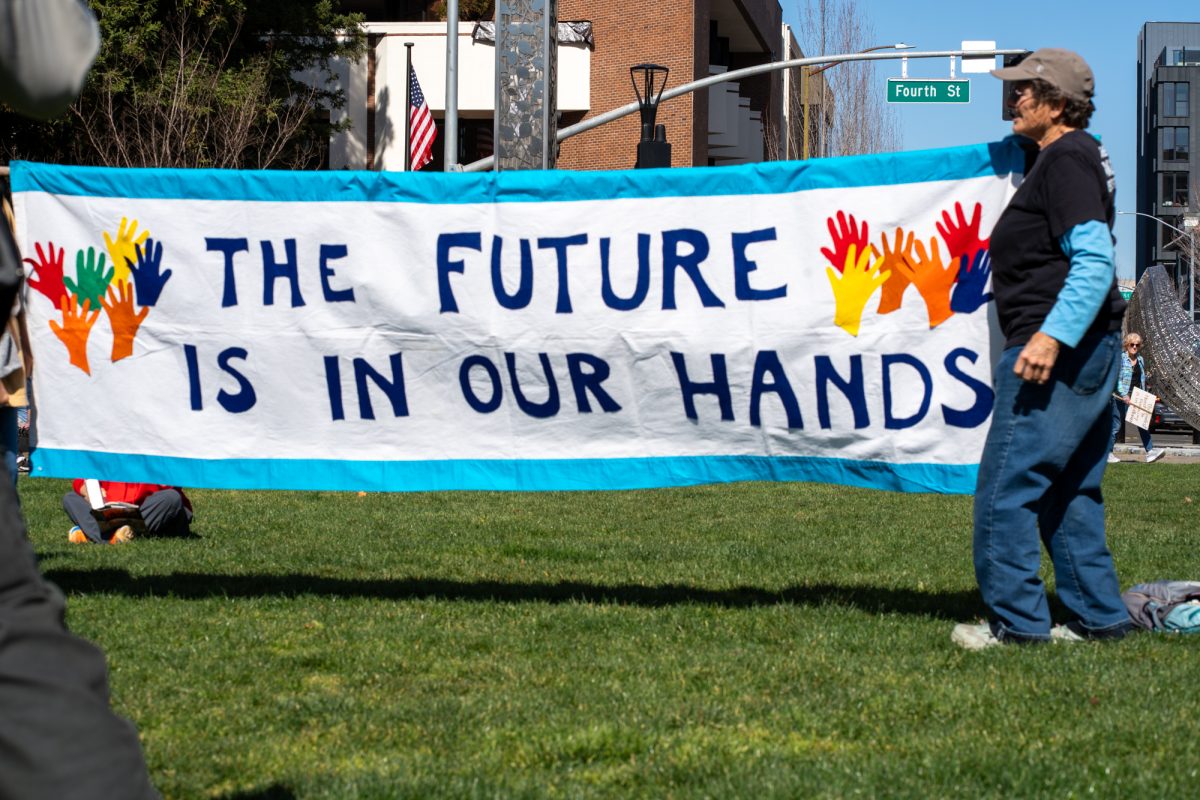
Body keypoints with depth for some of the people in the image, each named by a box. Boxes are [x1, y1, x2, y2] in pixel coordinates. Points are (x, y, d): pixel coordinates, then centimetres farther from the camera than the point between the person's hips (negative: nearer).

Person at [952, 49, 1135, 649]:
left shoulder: (1067, 160, -12)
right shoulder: (1079, 156, 20)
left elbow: (1095, 261, -23)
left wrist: (1051, 336, -29)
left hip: (1055, 351, -11)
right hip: (1087, 351, 11)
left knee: (1007, 485, -8)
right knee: (1069, 490, 14)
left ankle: (1017, 619, -5)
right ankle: (1097, 616, 17)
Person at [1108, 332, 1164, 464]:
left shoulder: (1140, 360, 13)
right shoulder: (1120, 358, -7)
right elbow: (1116, 378, -13)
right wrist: (1124, 395, -21)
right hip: (1121, 398, -6)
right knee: (1117, 425, 0)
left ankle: (1150, 452, -8)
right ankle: (1108, 453, 9)